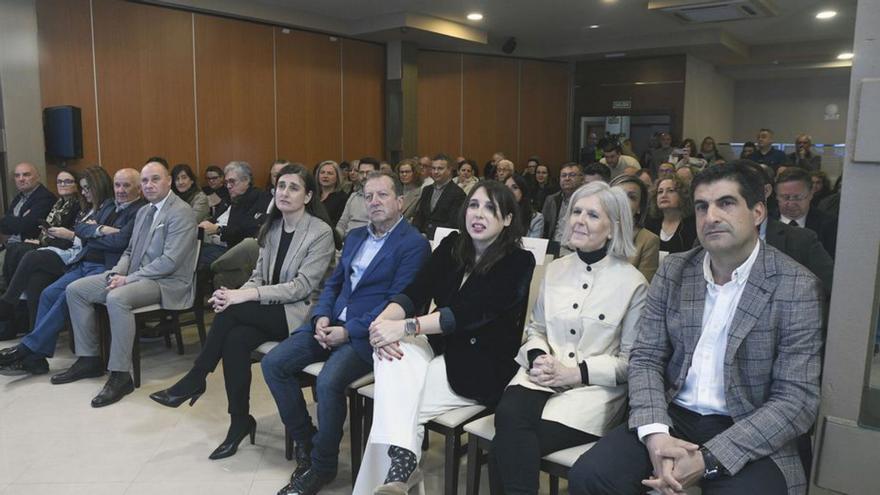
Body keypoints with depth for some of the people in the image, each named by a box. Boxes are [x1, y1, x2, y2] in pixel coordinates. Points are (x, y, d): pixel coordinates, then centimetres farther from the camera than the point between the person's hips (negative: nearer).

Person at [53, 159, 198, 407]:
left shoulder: (181, 213, -12)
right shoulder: (143, 212, 17)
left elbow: (170, 261, -20)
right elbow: (130, 251, 20)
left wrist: (128, 279, -18)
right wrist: (117, 273, -2)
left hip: (167, 282, -9)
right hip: (135, 275, 9)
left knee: (117, 298, -35)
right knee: (75, 290, 2)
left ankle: (120, 375, -24)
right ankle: (89, 359, 10)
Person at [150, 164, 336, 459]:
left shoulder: (321, 232, -10)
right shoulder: (271, 227, 11)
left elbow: (302, 287, -17)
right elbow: (259, 276, 11)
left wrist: (247, 295, -24)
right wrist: (236, 294, -12)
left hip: (299, 313, -5)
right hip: (269, 310, 6)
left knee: (230, 311, -25)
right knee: (235, 339, -25)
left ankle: (195, 380, -5)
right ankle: (240, 421, -10)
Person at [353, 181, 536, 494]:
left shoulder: (519, 262, -10)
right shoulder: (452, 246, 6)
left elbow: (472, 312, -23)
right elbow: (415, 293, -5)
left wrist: (405, 327, -31)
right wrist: (383, 321, -26)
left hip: (482, 365, -5)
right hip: (438, 347, 5)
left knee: (393, 402, -25)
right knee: (393, 352, -29)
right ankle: (401, 461, -35)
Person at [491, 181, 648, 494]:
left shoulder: (632, 282, -2)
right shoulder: (555, 270, 12)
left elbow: (631, 360, -2)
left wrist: (576, 373, -13)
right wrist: (538, 357, -5)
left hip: (594, 388, -4)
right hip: (543, 377, 4)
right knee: (508, 413, -31)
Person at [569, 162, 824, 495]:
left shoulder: (796, 288, -8)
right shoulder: (673, 271, 3)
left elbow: (797, 401, -11)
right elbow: (645, 357, 2)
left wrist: (708, 460, -19)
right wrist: (655, 433, -16)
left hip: (750, 435, -2)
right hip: (673, 416, 2)